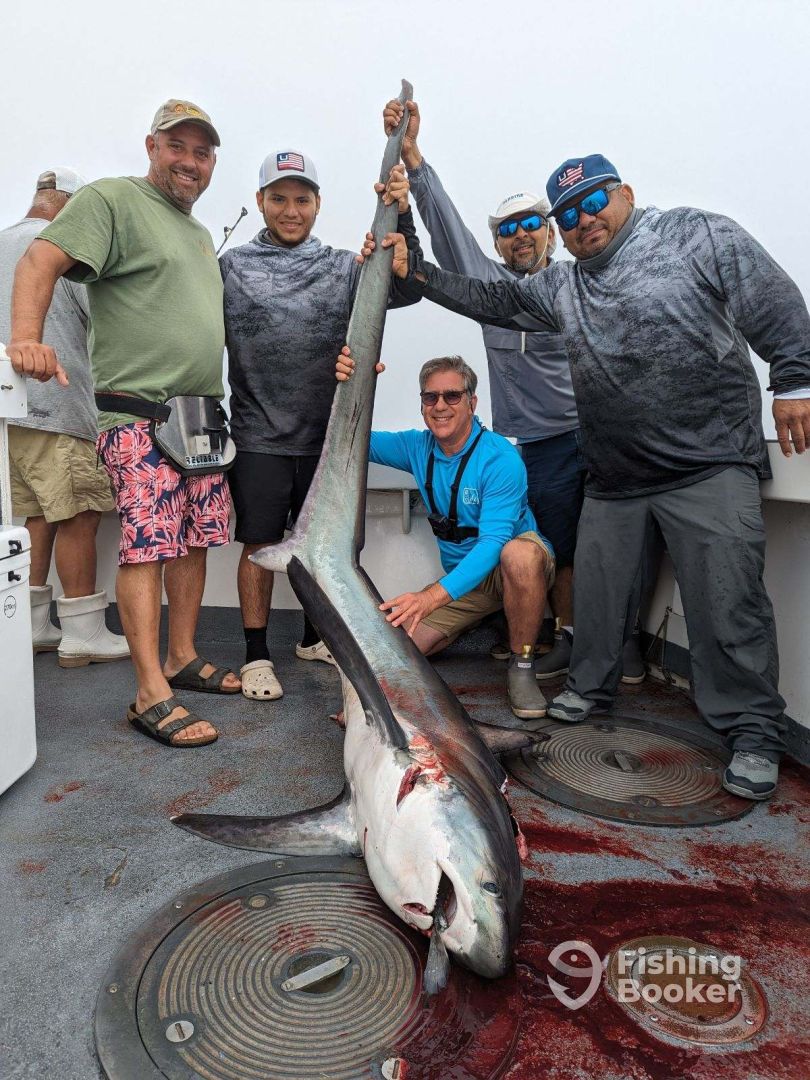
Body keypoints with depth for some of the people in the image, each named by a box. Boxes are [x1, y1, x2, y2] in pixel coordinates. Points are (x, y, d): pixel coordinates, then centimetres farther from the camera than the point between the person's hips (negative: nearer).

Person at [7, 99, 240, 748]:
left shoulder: (200, 233, 25)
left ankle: (183, 658, 21)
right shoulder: (113, 200, 0)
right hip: (139, 411, -8)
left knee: (195, 540, 8)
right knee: (148, 545, -12)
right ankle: (152, 694, -8)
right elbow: (43, 259, -13)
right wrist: (27, 336, -29)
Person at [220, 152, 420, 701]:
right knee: (260, 545, 2)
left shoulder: (343, 267, 6)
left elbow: (404, 288, -4)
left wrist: (402, 215, -17)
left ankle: (314, 638, 31)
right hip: (259, 436, -2)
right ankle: (257, 655, 15)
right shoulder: (231, 266, 2)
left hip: (325, 434, 3)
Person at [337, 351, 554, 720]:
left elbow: (493, 543, -32)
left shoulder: (500, 458, -23)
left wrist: (432, 596, -45)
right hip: (462, 580, 5)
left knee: (519, 553, -41)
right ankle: (483, 621, 14)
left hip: (522, 572, -5)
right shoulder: (419, 448, -3)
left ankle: (521, 665, -18)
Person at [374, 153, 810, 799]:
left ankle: (753, 732, 7)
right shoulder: (560, 287, 13)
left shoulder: (697, 235, 2)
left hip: (711, 463, -5)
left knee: (727, 601, -7)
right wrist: (413, 270, 6)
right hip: (614, 476, 5)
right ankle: (590, 686, 33)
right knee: (597, 587, 11)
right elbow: (485, 299, 14)